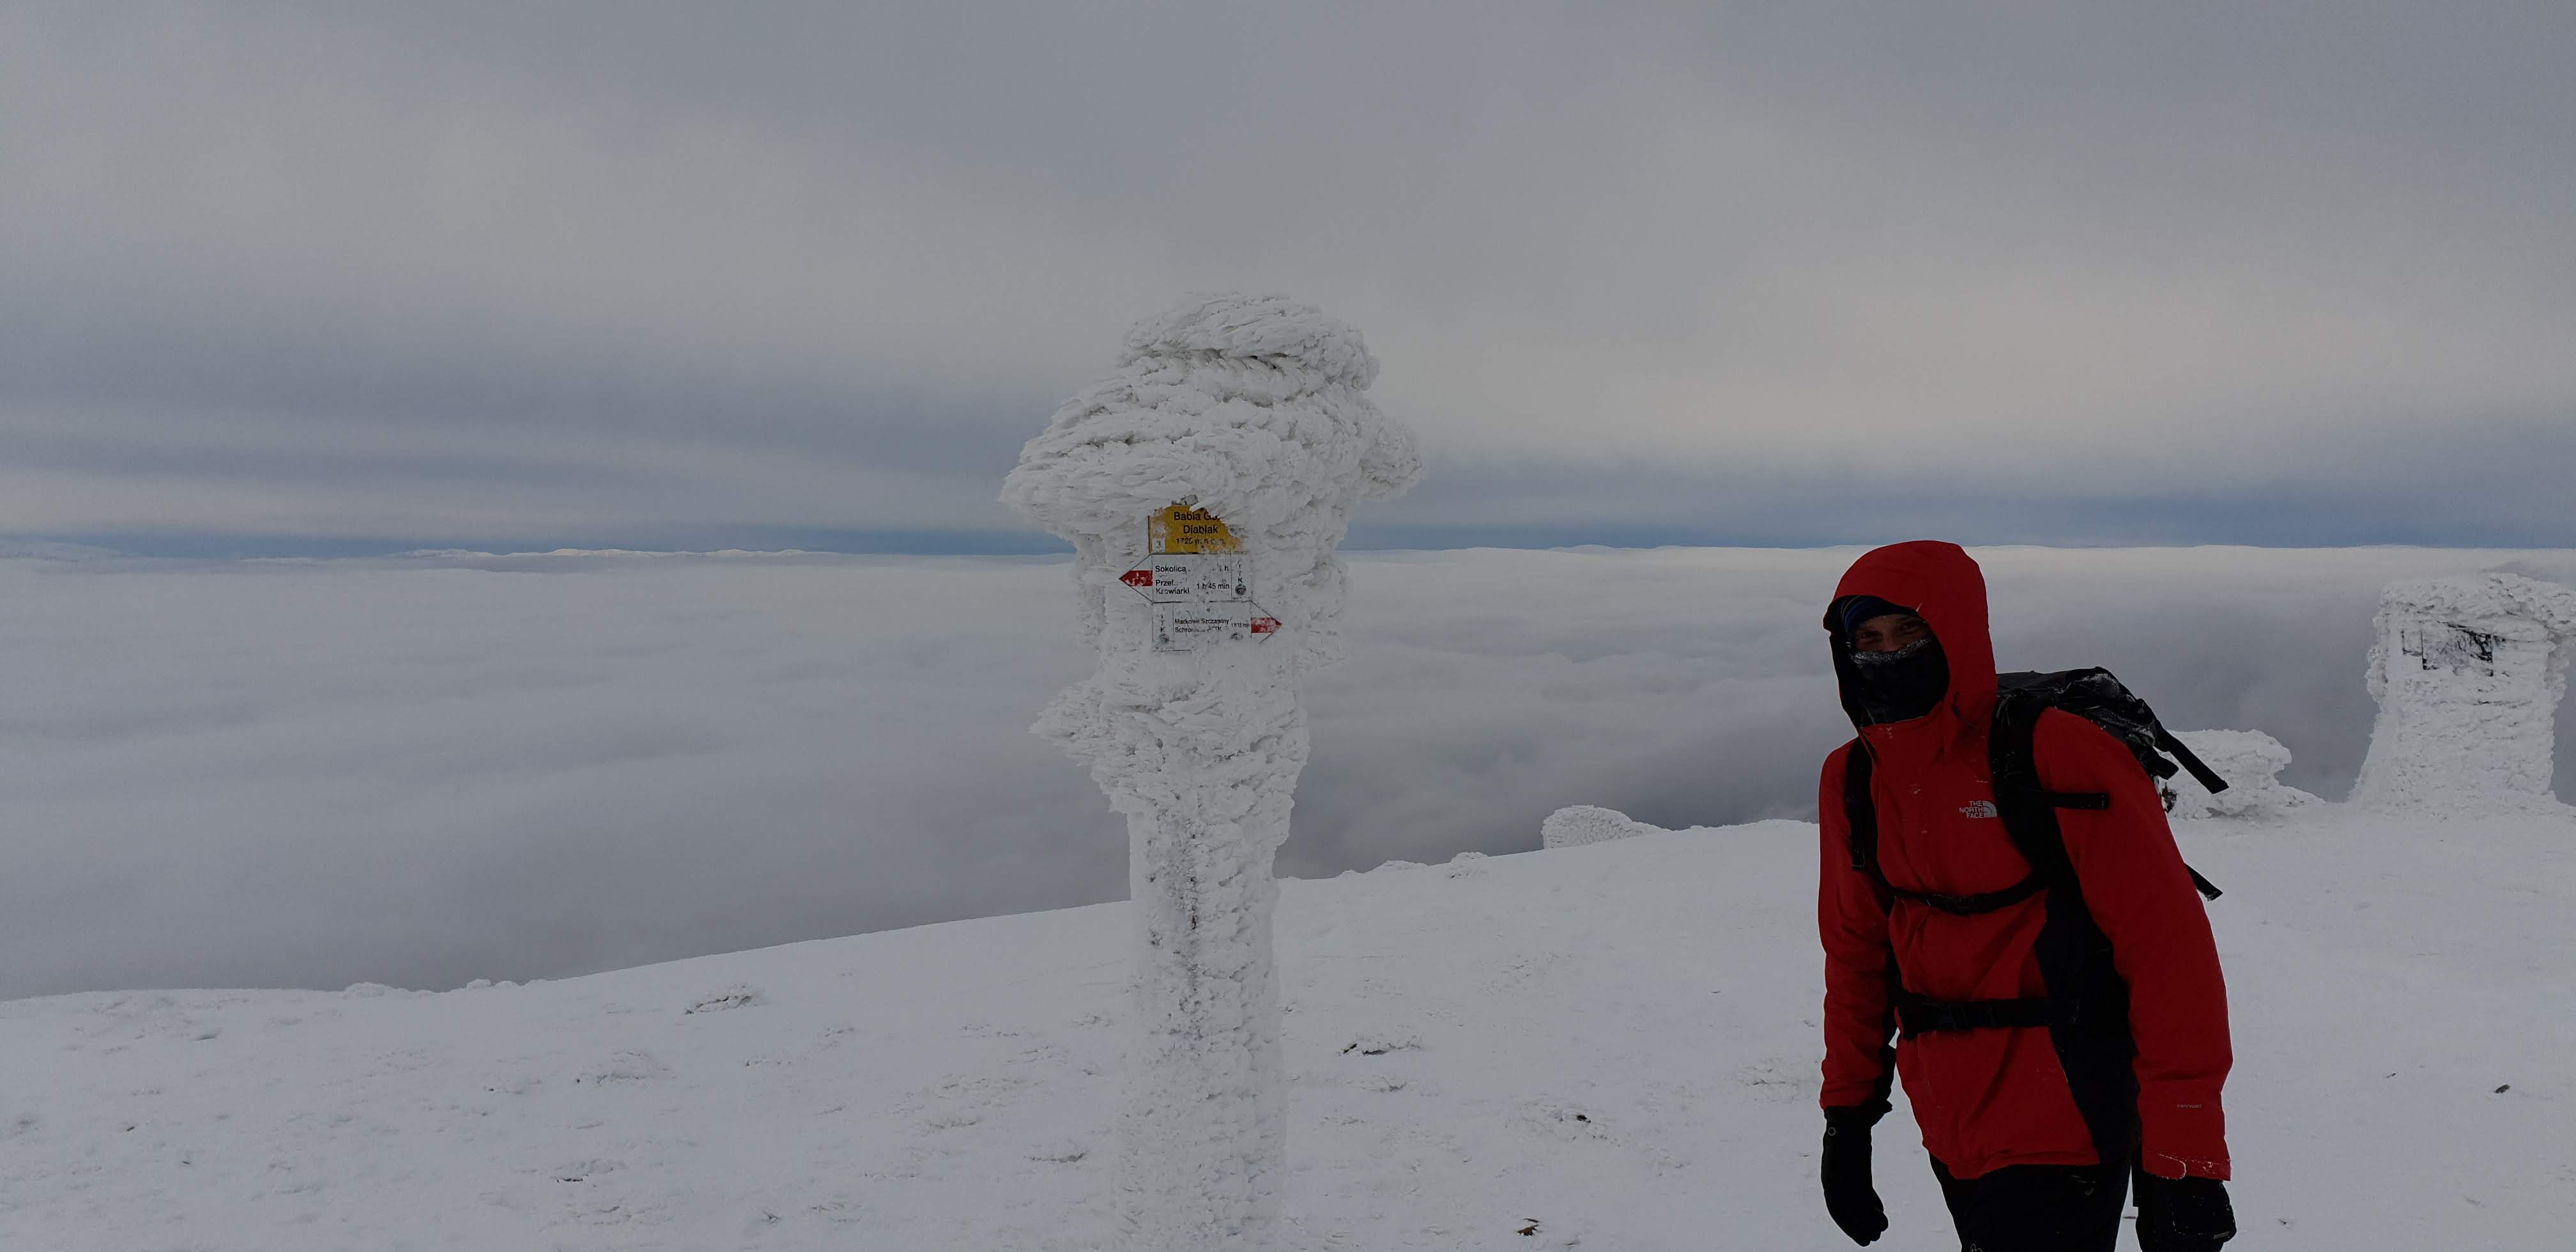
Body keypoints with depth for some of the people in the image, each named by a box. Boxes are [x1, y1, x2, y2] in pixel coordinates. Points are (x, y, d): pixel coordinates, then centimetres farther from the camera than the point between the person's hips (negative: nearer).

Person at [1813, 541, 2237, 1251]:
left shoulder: (2058, 754, -17)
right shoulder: (1853, 782, 1)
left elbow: (2169, 947, -17)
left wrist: (2182, 1157, -17)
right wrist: (1848, 1111, 12)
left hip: (2059, 1141, -6)